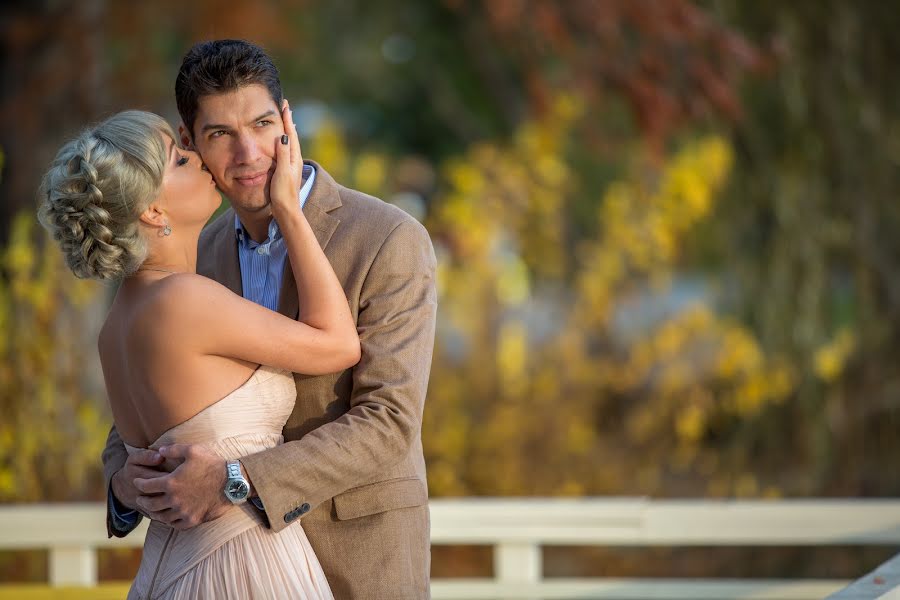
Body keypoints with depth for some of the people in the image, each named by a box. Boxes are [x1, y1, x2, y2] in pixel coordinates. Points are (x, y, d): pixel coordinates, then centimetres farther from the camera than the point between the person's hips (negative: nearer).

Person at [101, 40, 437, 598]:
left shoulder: (391, 242, -16)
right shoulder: (205, 252, 4)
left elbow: (387, 426, -23)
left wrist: (235, 483, -33)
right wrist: (127, 481, -16)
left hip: (359, 551, -5)